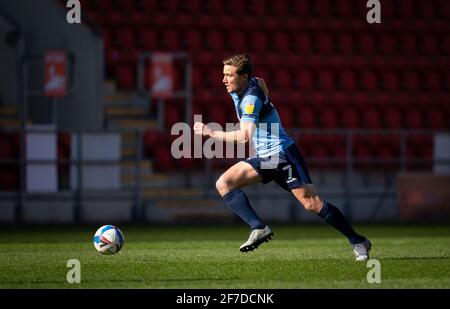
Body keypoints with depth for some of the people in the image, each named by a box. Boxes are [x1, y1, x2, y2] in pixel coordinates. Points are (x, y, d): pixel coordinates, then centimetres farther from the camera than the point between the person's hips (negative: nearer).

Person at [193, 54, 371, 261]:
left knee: (312, 203, -14)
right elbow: (261, 82, 29)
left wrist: (210, 132, -29)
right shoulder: (237, 91, 5)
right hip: (264, 158, 9)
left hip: (282, 154, -9)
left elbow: (245, 136, -34)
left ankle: (358, 242, -5)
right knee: (224, 183, -7)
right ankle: (259, 228, -15)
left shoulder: (251, 98, -22)